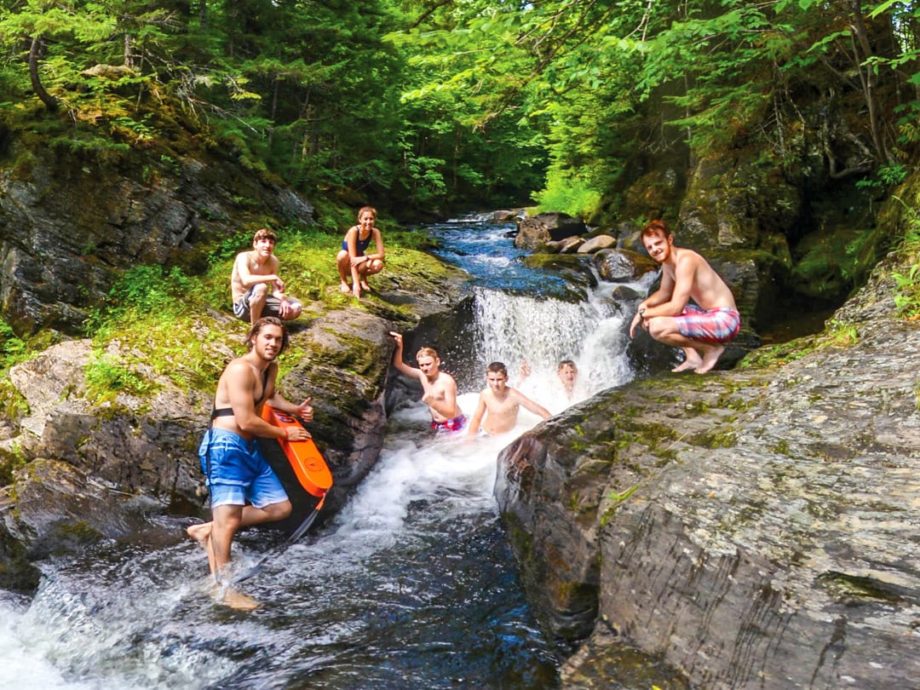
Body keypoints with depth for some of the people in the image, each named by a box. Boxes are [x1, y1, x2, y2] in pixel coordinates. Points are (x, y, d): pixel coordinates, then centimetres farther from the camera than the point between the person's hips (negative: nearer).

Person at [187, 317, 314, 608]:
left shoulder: (271, 369, 14)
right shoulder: (240, 369, -15)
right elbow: (246, 421, -20)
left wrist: (295, 409, 18)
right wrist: (285, 433, -7)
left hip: (249, 448, 9)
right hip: (225, 445, -9)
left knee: (280, 508, 10)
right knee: (229, 516, -16)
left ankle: (207, 530, 13)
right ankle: (222, 586, -10)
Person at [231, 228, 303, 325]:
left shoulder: (273, 261, 0)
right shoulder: (244, 257, -18)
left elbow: (275, 290, 1)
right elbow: (246, 280, -38)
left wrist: (283, 299, -21)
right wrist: (274, 277, -34)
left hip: (261, 303, 6)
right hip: (243, 306, -6)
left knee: (296, 308, -9)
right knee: (261, 287, -37)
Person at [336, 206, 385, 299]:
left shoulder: (375, 232, -16)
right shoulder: (354, 231, -27)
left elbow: (381, 255, -17)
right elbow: (352, 258, -32)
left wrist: (365, 257, -36)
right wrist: (356, 284, -38)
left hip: (360, 261, 3)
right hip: (347, 264, -3)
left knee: (378, 264, -28)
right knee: (343, 254, -37)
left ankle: (362, 278, 5)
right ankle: (343, 281, -8)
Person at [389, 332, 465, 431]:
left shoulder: (447, 381, -22)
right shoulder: (422, 375, -3)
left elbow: (451, 413, -26)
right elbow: (398, 365, -1)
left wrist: (432, 403, -43)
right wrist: (399, 347, -18)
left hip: (453, 425, -6)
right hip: (436, 425, 7)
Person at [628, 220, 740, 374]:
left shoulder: (686, 260, -21)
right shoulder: (667, 261, 7)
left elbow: (676, 307, -25)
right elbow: (664, 293, 23)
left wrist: (643, 314, -14)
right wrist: (644, 305, 2)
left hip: (724, 319, -10)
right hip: (708, 315, 10)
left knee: (657, 328, -25)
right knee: (651, 316, 14)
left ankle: (712, 349, -6)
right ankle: (693, 357, 7)